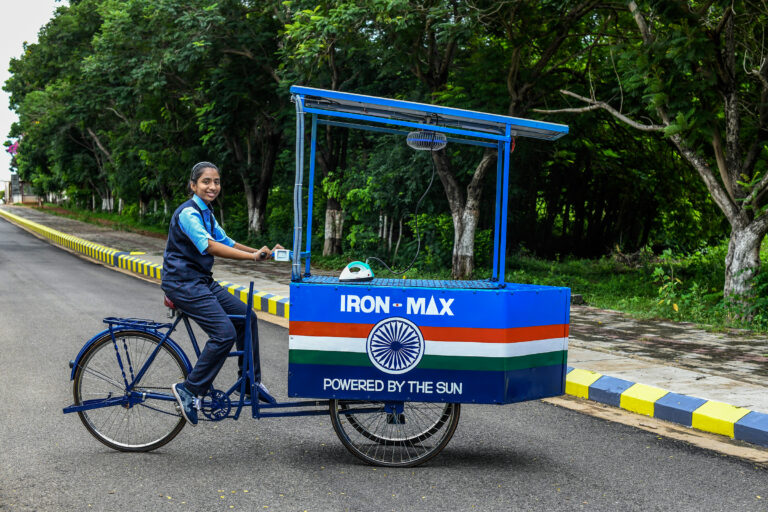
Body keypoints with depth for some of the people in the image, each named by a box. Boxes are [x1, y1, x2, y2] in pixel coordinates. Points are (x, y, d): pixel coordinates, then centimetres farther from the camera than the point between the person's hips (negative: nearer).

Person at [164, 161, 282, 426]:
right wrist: (252, 256, -36)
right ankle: (189, 390, -8)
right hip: (182, 283, -10)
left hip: (201, 281, 10)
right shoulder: (188, 213, -17)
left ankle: (251, 382, 18)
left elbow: (226, 242, 16)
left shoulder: (206, 213, 14)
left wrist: (263, 251, 4)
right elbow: (208, 245, -31)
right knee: (224, 333, -19)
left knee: (246, 316, 9)